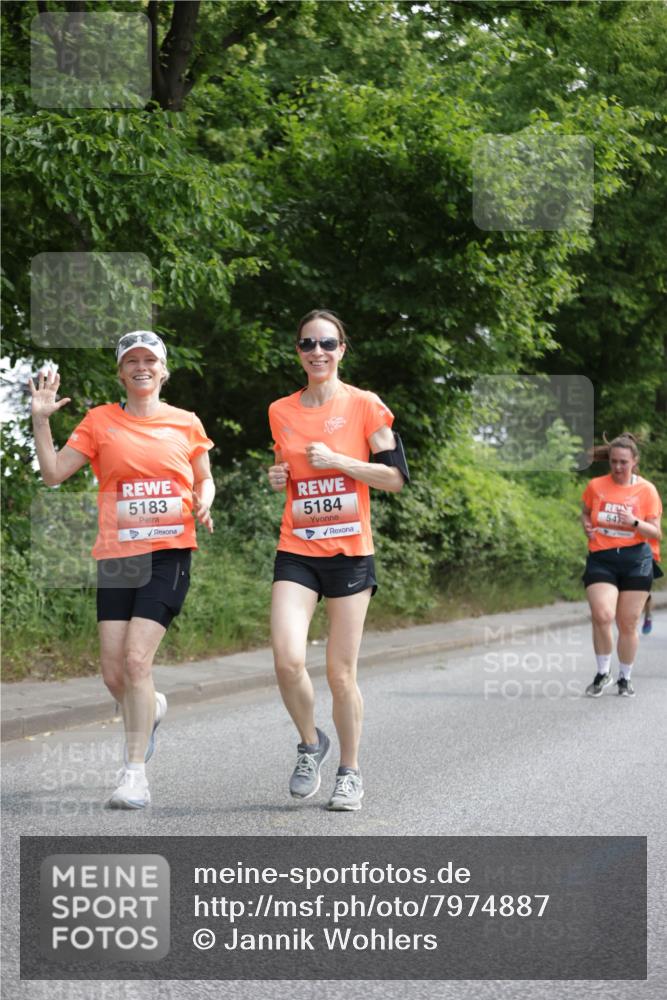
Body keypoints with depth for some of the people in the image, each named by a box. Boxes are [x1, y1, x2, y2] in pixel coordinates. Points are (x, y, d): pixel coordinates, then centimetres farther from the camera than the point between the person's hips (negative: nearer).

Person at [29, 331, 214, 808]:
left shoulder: (186, 423, 8)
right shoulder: (101, 421, 7)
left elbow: (204, 480, 20)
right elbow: (53, 473, 3)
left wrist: (204, 504, -1)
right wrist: (41, 419, -5)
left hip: (169, 554, -2)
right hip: (116, 555, 2)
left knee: (136, 658, -16)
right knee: (114, 673, 1)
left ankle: (135, 773, -9)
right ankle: (151, 708, 37)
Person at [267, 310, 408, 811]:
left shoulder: (365, 406, -2)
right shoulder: (281, 412, 9)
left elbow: (395, 477, -3)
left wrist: (337, 460, -12)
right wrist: (277, 477, 2)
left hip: (350, 551, -2)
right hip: (296, 550, 2)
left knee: (341, 672, 0)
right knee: (288, 661, -16)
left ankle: (350, 771, 20)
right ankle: (310, 743, 12)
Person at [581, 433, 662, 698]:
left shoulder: (646, 490, -2)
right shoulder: (596, 486, 2)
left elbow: (656, 534, -2)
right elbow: (586, 512, 22)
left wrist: (634, 522, -20)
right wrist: (587, 525, 0)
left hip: (636, 560, 0)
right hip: (601, 559, 0)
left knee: (628, 624, 5)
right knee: (602, 615, -19)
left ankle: (625, 678, 23)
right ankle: (602, 673, 0)